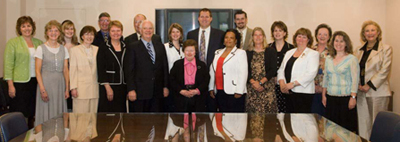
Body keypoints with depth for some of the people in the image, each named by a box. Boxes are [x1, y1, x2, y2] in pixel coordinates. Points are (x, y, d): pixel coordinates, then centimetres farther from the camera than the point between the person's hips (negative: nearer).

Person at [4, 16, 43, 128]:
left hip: (35, 82, 4)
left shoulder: (39, 43, 11)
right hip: (20, 82, -4)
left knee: (32, 114, 9)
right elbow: (8, 64, -4)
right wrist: (10, 85, -10)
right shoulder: (13, 42, 0)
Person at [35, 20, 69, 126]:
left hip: (60, 83, 3)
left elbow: (65, 70, 9)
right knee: (46, 112, -1)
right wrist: (42, 89, -13)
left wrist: (67, 89, 4)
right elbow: (38, 70, -5)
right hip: (46, 83, -3)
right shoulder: (41, 48, -1)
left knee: (59, 112, 5)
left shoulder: (63, 49, 9)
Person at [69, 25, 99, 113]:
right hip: (81, 89, -3)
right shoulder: (74, 50, 5)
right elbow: (72, 70, 1)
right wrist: (73, 88, -7)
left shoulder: (97, 49, 15)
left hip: (94, 89, 3)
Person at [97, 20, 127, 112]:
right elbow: (101, 69, -5)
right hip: (109, 86, -4)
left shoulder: (125, 48, 11)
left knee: (121, 111, 5)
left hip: (123, 87, 4)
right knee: (108, 112, -3)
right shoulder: (103, 48, 0)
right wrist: (108, 87, -13)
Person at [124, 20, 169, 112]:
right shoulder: (133, 47, 2)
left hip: (157, 92, 4)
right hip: (140, 92, -3)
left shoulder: (160, 46, 15)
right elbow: (129, 70, -3)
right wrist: (131, 90, -11)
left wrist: (165, 86, 8)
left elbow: (165, 67, 14)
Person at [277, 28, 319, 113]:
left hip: (303, 92, -5)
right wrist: (282, 83, -4)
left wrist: (293, 84, -17)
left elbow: (311, 74, -11)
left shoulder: (313, 54, 0)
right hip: (288, 92, 5)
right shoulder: (289, 53, 19)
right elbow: (281, 70, 14)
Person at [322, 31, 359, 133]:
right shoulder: (328, 59, 11)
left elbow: (355, 79, -7)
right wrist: (323, 95, 13)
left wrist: (353, 97, -13)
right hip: (331, 98, 5)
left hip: (346, 98, -5)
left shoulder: (351, 59, -4)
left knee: (347, 128, -2)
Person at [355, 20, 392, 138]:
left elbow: (384, 70, -8)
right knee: (363, 123, 6)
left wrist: (369, 85, -12)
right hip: (361, 92, 4)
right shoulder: (358, 50, 14)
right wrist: (357, 85, -5)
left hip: (377, 92, -4)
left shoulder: (386, 49, 0)